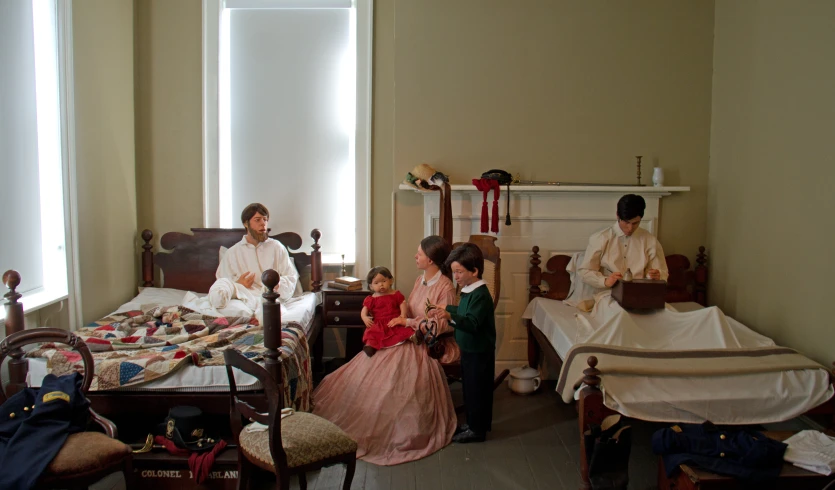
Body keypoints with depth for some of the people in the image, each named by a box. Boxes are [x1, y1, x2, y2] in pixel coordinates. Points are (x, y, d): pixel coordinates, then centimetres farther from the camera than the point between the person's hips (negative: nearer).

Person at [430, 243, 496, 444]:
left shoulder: (481, 295, -24)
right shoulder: (468, 291, 6)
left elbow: (472, 323, -34)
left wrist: (450, 316, -47)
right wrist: (446, 310, 13)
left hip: (479, 352, -10)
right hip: (469, 350, 10)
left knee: (477, 389, 2)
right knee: (470, 388, 19)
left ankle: (477, 430, 15)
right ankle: (474, 423, 33)